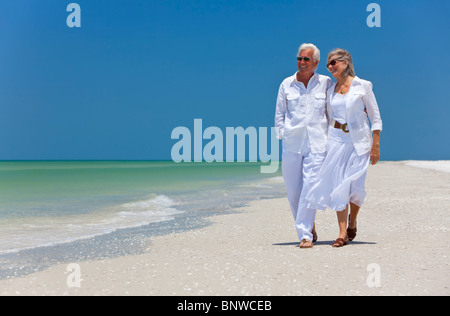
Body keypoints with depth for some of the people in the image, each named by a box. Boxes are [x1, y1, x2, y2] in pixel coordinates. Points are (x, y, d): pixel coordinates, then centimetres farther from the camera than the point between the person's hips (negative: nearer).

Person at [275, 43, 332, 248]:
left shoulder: (326, 83, 7)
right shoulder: (286, 84, 10)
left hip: (316, 144, -2)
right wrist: (282, 134, 6)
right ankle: (309, 228, 21)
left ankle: (305, 235, -10)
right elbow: (279, 114, 15)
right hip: (291, 144, 2)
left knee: (310, 188, -13)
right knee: (293, 191, 3)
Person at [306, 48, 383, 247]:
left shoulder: (362, 86, -4)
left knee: (355, 186, -3)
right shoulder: (330, 90, 9)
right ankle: (342, 233, -3)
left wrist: (375, 146, -8)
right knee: (338, 185, -5)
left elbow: (375, 118, -3)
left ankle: (352, 224, 24)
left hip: (359, 140, -3)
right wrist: (325, 143, 12)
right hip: (337, 139, 4)